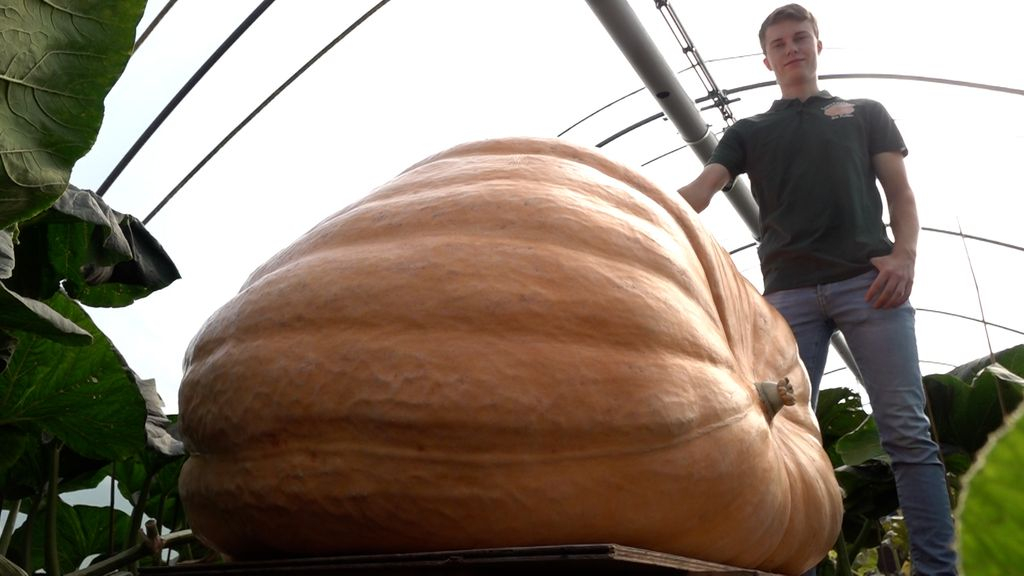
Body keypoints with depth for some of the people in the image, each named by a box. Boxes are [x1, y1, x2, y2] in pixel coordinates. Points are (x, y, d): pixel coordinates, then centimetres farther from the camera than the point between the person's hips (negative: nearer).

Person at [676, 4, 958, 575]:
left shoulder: (866, 113, 22)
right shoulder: (749, 131, 23)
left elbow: (901, 192, 13)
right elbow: (700, 191, 6)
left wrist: (904, 254, -8)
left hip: (868, 281, -1)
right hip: (789, 292, 1)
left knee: (908, 430, -8)